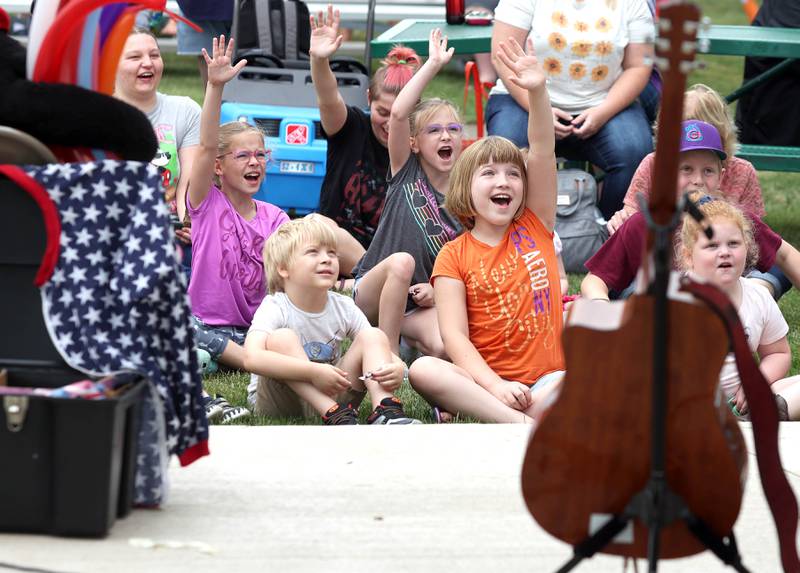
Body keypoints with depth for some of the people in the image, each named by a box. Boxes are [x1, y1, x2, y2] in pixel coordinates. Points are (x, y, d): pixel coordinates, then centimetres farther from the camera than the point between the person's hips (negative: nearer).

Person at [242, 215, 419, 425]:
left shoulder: (344, 308, -1)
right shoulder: (275, 308, -17)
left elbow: (383, 351, -1)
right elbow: (252, 358, -37)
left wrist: (397, 368, -28)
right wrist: (314, 372, -43)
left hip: (327, 395, 5)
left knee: (374, 336, -9)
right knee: (281, 339, -30)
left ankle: (385, 411, -33)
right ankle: (335, 415, -38)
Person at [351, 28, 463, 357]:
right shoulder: (406, 173, 1)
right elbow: (398, 113, -15)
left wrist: (439, 291, -12)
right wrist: (433, 65, -14)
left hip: (420, 305, 0)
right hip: (372, 293, 0)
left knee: (443, 348, -33)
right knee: (402, 260, -36)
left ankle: (402, 330, -3)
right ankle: (387, 352, -23)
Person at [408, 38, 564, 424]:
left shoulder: (535, 227, 13)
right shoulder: (454, 256, 5)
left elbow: (543, 153, -1)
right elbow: (454, 335, -6)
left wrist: (537, 92, -17)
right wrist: (495, 385, -22)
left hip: (546, 379, 2)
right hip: (484, 378, -1)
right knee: (422, 370, -32)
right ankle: (528, 425, -44)